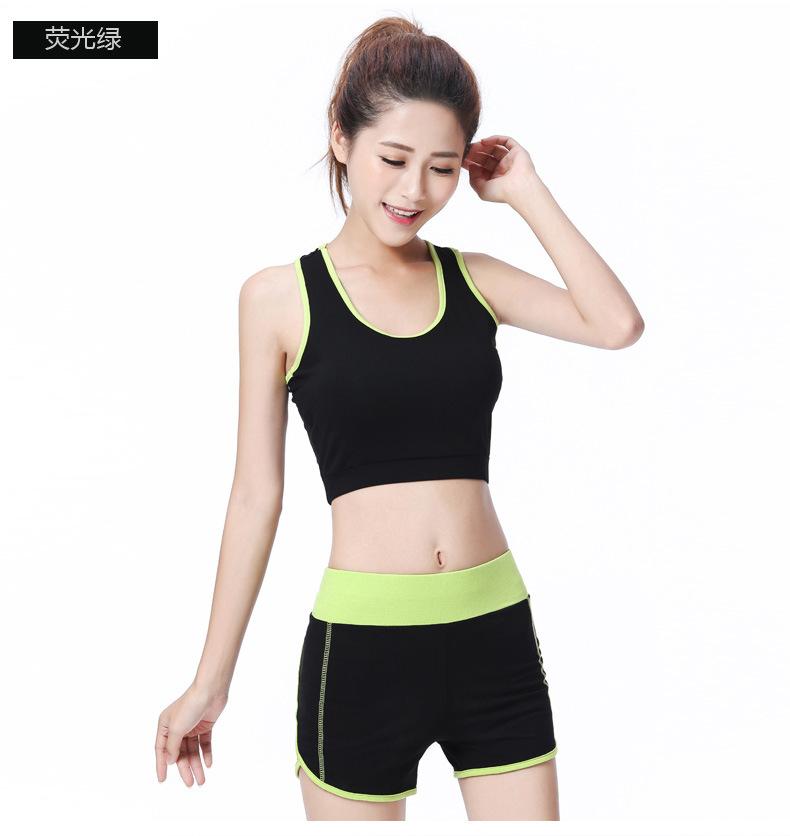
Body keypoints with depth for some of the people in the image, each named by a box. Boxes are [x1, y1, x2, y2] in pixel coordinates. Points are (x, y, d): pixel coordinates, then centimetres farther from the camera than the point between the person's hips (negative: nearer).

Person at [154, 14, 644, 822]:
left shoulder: (475, 279, 5)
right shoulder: (280, 296, -2)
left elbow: (617, 324, -11)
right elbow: (256, 494, 1)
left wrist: (525, 192, -4)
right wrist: (211, 680, 2)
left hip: (494, 633, 3)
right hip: (361, 645, -2)